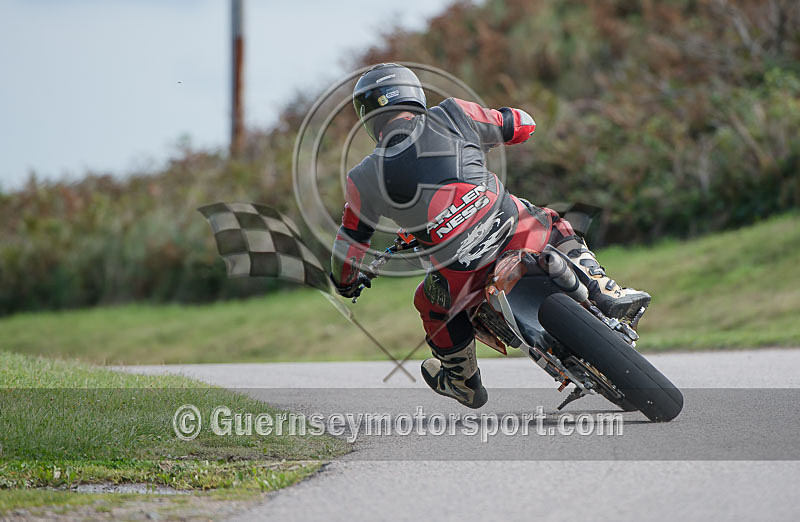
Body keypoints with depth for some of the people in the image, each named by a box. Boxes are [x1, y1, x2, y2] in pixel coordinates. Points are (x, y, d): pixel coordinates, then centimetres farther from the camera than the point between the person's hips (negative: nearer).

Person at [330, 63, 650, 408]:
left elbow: (349, 247, 18)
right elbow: (523, 125, 20)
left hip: (462, 273, 0)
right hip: (515, 231, 0)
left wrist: (346, 282, 39)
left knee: (432, 305, 33)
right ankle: (603, 291, 15)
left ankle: (464, 383, 50)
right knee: (554, 225, 33)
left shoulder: (364, 179, 9)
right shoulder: (451, 115, 8)